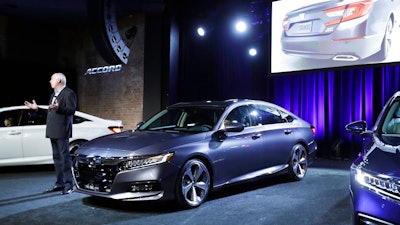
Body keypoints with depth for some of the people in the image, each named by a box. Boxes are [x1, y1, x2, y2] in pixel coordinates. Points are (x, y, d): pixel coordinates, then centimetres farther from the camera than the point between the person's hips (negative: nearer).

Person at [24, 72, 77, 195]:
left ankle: (69, 185, -2)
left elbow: (71, 110, -17)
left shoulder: (69, 93, -7)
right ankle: (59, 183, 19)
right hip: (53, 131, 9)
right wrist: (37, 108, 18)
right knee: (57, 157, 12)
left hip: (62, 132, -9)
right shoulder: (54, 94, 22)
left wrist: (58, 108, -31)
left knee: (65, 157, -7)